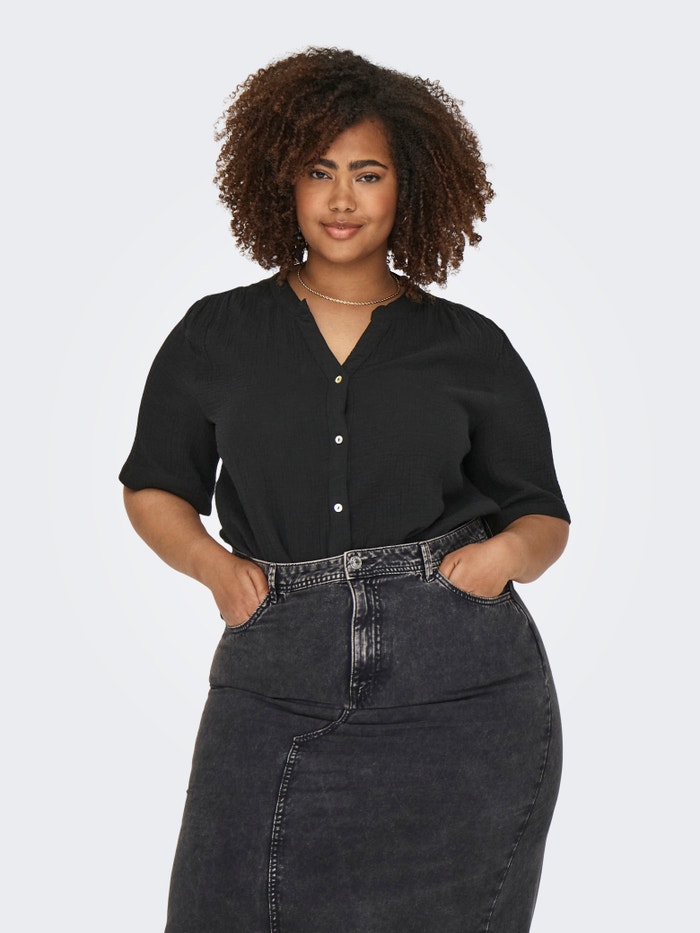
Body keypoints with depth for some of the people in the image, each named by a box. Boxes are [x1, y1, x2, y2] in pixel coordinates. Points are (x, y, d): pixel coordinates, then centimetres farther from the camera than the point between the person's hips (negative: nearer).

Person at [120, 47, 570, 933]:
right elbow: (153, 488, 17)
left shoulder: (472, 350, 5)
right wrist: (215, 563, -2)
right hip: (276, 696, 1)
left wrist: (508, 550, -9)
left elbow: (543, 515, 13)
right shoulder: (216, 336, 7)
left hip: (464, 702, 0)